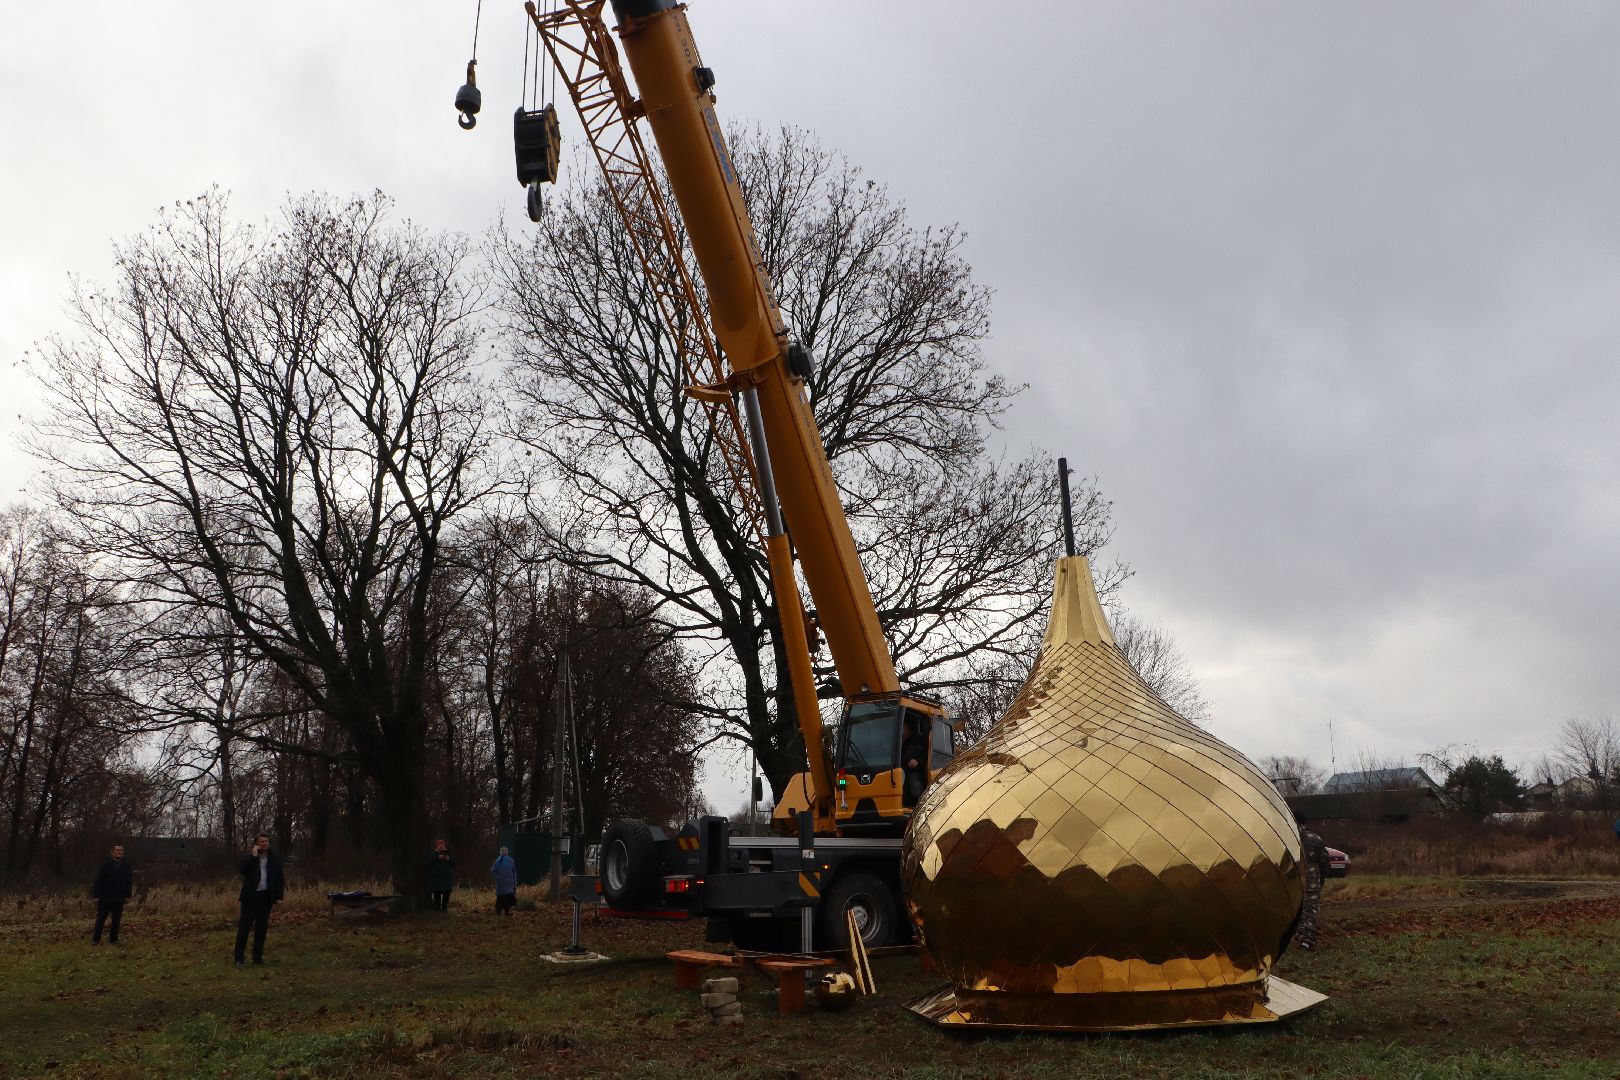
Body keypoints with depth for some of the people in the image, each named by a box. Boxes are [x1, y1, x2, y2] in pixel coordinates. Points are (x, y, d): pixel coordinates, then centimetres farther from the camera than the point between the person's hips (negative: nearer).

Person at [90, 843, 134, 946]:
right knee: (100, 919, 2)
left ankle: (113, 940, 14)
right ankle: (95, 940, 10)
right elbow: (98, 881, -6)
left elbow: (130, 882, 11)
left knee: (116, 920, 6)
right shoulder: (105, 865, -3)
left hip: (119, 899, 3)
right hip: (105, 898, -3)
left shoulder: (126, 867, 7)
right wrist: (96, 895, -12)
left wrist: (128, 896, 5)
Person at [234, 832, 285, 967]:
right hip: (251, 896, -3)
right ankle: (239, 957, 1)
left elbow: (280, 878, 10)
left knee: (262, 928, 7)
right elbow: (241, 872, -17)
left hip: (266, 897, 3)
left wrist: (278, 896, 3)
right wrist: (253, 856, -19)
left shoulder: (274, 859, 6)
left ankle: (258, 956, 15)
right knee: (244, 926, -3)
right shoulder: (249, 857, -1)